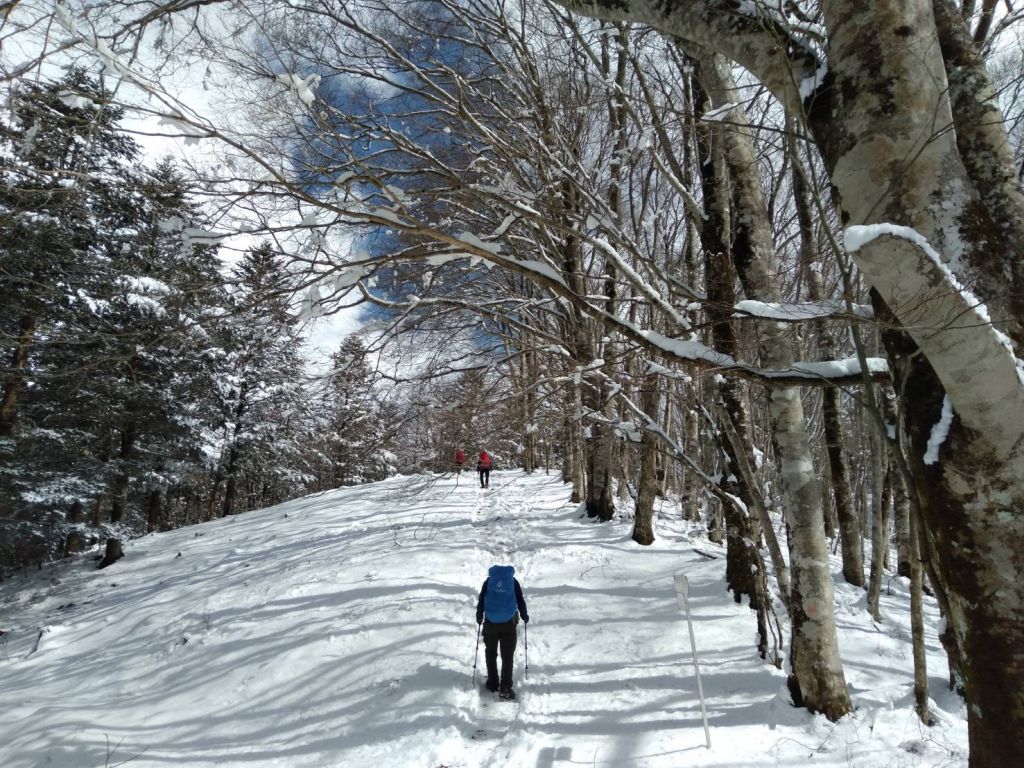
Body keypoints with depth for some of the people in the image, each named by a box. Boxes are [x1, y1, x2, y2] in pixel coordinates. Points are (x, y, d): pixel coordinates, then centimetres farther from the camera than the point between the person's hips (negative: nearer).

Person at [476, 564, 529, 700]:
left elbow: (481, 600, 4)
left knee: (490, 653, 17)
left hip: (490, 622, 1)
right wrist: (524, 616, 20)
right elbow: (520, 600, 6)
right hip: (509, 623, 0)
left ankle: (492, 683, 22)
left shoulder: (488, 581, 3)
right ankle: (505, 688, 3)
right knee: (507, 656, 6)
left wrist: (479, 616, 16)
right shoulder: (513, 580, 3)